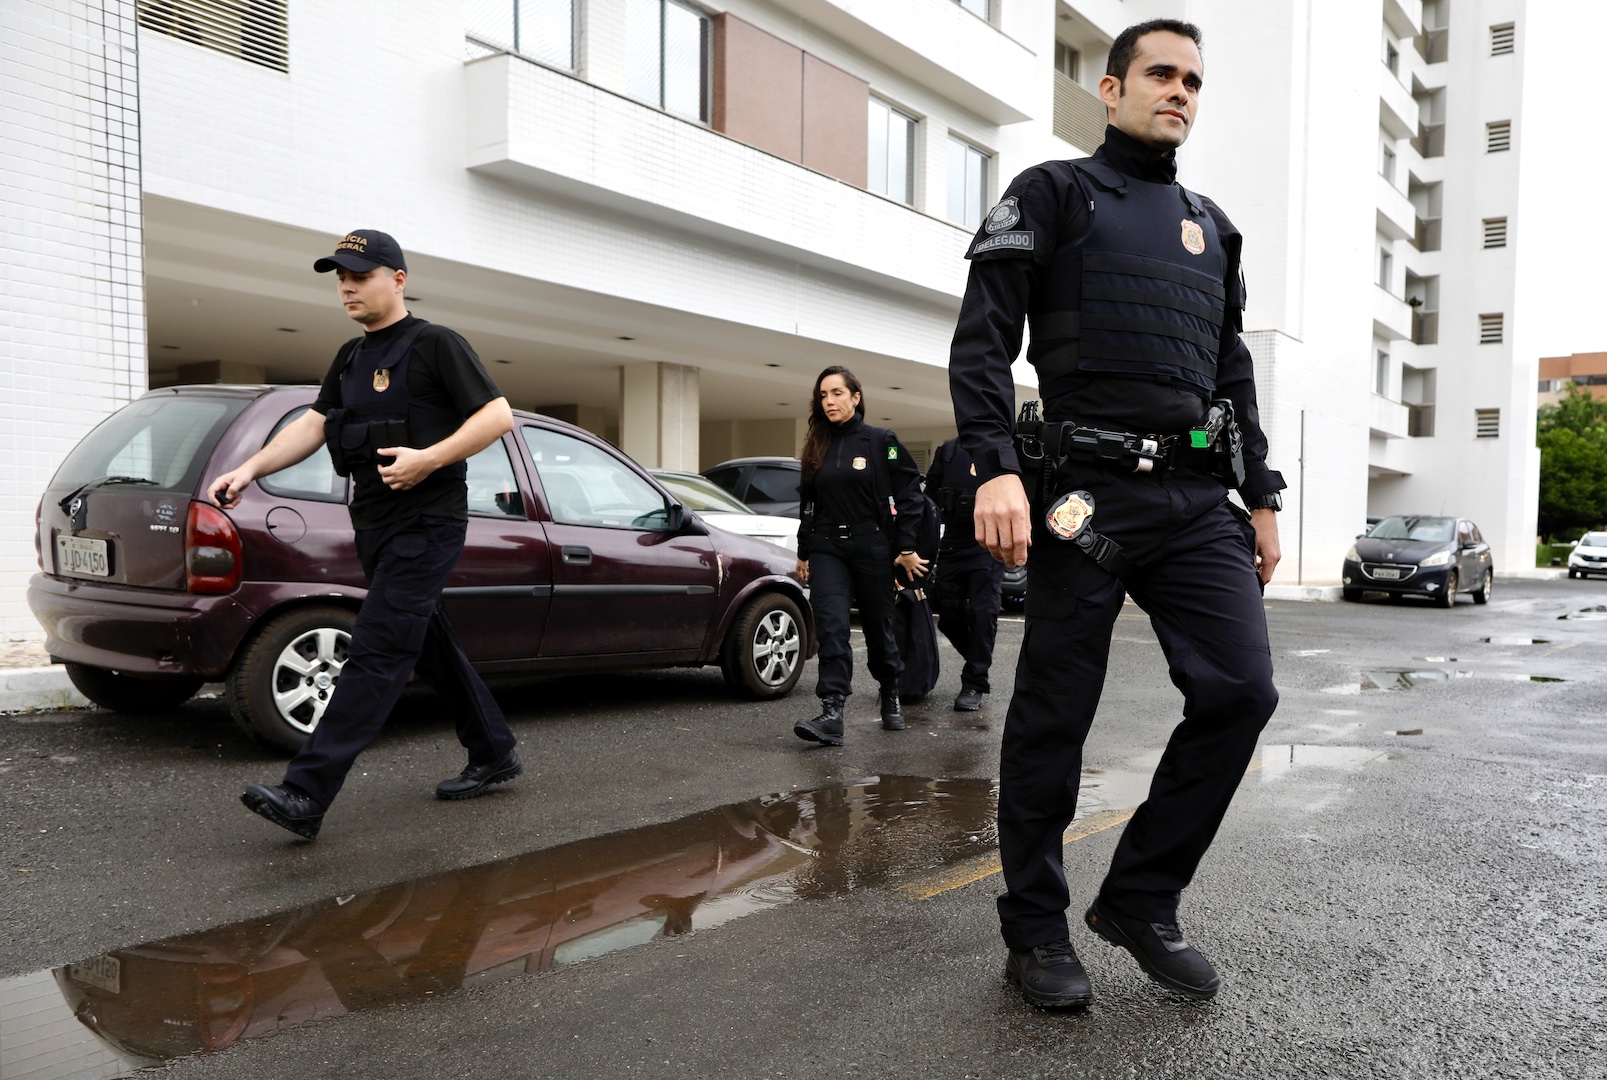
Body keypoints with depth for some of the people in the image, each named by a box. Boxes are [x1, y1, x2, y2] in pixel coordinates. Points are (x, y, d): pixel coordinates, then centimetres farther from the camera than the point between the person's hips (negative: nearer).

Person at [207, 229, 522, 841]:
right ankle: (494, 754, 27)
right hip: (374, 523, 9)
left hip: (426, 524, -9)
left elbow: (498, 415, -13)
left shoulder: (435, 345, -6)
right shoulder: (351, 357, 18)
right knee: (429, 645, 14)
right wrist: (248, 470, -2)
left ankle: (306, 795, -14)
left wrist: (429, 459, -23)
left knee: (375, 653, -12)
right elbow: (311, 425, 12)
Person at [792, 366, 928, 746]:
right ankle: (832, 713, -20)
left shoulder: (881, 441, -2)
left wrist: (907, 548, -7)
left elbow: (908, 495, -3)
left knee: (878, 626, 10)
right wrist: (804, 552, 17)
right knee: (831, 626, -14)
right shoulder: (816, 447, 10)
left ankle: (891, 697, 33)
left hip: (873, 547, -3)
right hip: (827, 548, 3)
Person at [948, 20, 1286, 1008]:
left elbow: (1234, 372, 24)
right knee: (1055, 717, -1)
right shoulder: (1053, 194, 6)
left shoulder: (1213, 228, 24)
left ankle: (1141, 900, 12)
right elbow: (983, 338, -6)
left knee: (1241, 690, -5)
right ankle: (1036, 930, 16)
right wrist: (996, 465, -19)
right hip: (1087, 491, -6)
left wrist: (1261, 497, 17)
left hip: (1200, 496, 6)